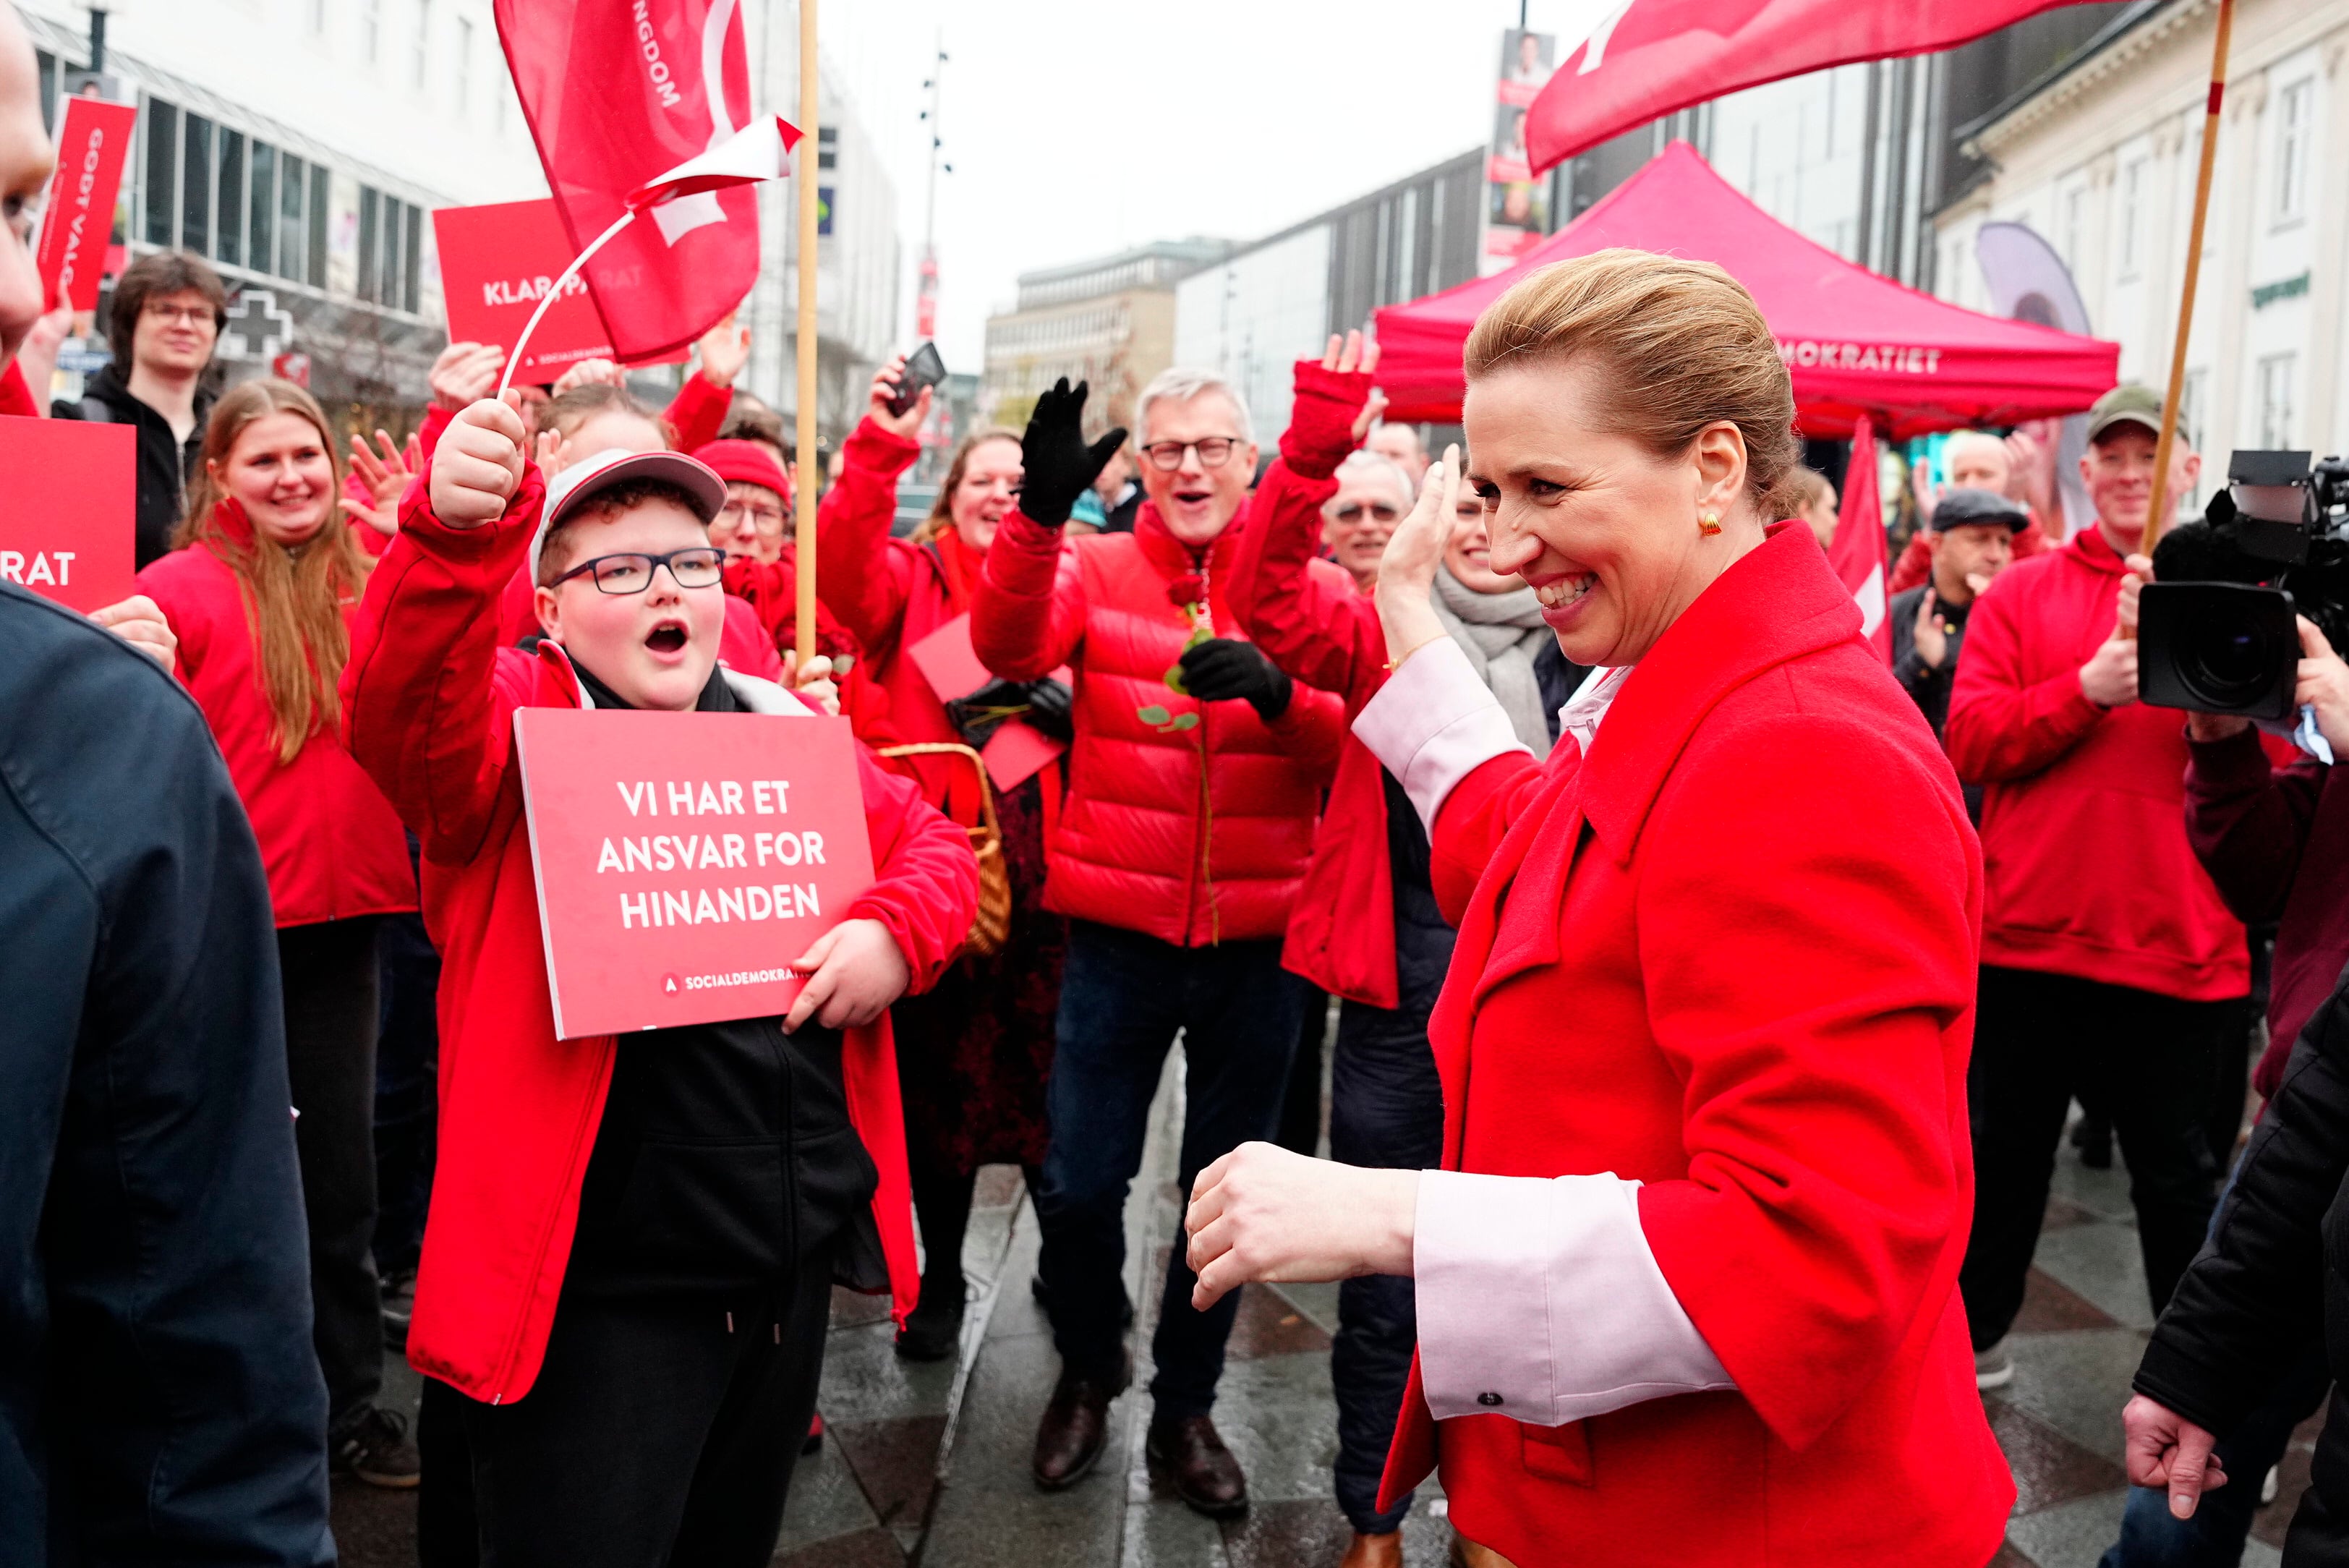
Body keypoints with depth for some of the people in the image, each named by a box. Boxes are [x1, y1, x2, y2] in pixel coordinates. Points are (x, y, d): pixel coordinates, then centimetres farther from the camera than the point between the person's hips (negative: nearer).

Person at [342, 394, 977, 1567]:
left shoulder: (788, 731, 10)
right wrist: (454, 532, -46)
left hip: (796, 1255, 6)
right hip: (598, 1284, -5)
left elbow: (930, 840, 16)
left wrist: (897, 929, -7)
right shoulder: (512, 724, -6)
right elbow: (398, 711, -28)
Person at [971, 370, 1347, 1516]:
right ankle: (1088, 1369, 36)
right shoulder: (1093, 569, 1)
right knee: (1079, 1183, 6)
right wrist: (1038, 509, -34)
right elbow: (1010, 646, -18)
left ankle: (1185, 1404, 35)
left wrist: (1275, 691, -27)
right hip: (1118, 937, -1)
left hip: (1256, 942, 1)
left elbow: (1352, 740, -7)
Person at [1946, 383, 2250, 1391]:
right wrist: (2088, 688, -17)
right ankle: (1974, 1335, 33)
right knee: (2004, 1148, 15)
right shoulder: (2021, 593, 6)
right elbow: (1968, 741, -5)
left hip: (2176, 938, -1)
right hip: (2027, 929, 1)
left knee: (2175, 1166, 11)